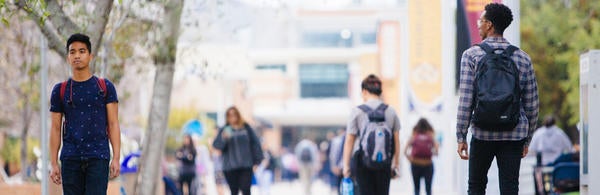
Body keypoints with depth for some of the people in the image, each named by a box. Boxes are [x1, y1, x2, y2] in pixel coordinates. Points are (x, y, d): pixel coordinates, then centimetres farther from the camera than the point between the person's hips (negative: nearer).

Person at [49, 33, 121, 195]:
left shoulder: (105, 87, 5)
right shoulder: (60, 90, 9)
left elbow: (113, 124, 2)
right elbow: (55, 128, 9)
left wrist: (116, 158, -8)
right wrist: (53, 163, 2)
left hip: (98, 157, -2)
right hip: (70, 158, 2)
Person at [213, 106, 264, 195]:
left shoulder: (246, 128, 4)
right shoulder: (224, 130, 2)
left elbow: (255, 143, 7)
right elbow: (216, 145, -9)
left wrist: (257, 161, 2)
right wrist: (223, 138, -30)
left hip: (246, 166, 0)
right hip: (230, 167, 0)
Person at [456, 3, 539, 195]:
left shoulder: (472, 55, -2)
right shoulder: (522, 58, 6)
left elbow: (465, 100, -7)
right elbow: (532, 105, 7)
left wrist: (461, 137, -3)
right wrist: (527, 139, 16)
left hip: (482, 134, -1)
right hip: (514, 135, 1)